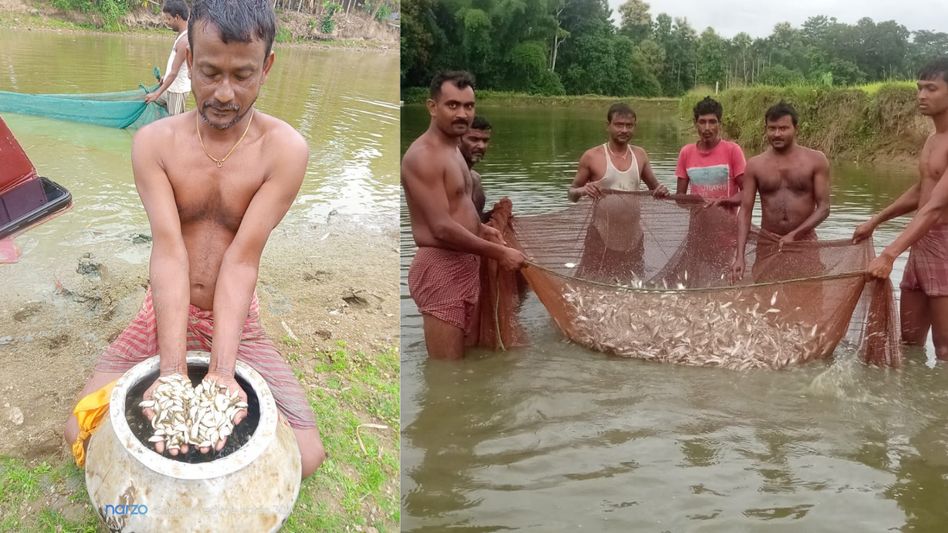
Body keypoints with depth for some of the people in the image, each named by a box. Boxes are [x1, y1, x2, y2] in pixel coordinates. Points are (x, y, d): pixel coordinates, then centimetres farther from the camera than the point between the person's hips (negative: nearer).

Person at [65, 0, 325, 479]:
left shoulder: (284, 149, -17)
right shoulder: (154, 142, -12)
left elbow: (242, 259, -23)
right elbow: (168, 250, -23)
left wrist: (222, 371, -35)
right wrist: (172, 370, -35)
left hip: (238, 322, 0)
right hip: (163, 314, 1)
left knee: (305, 454, -14)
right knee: (83, 431, -15)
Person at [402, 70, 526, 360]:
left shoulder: (453, 149, 15)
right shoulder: (423, 156, -18)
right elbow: (442, 228, -24)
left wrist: (480, 228, 8)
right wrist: (499, 252, -18)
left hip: (466, 265, 10)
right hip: (441, 268, -10)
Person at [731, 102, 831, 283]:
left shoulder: (815, 160, -1)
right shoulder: (755, 165, 3)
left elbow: (823, 207, -3)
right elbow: (745, 211, 0)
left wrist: (794, 234, -16)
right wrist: (739, 256, -10)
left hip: (804, 244, -1)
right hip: (768, 245, 1)